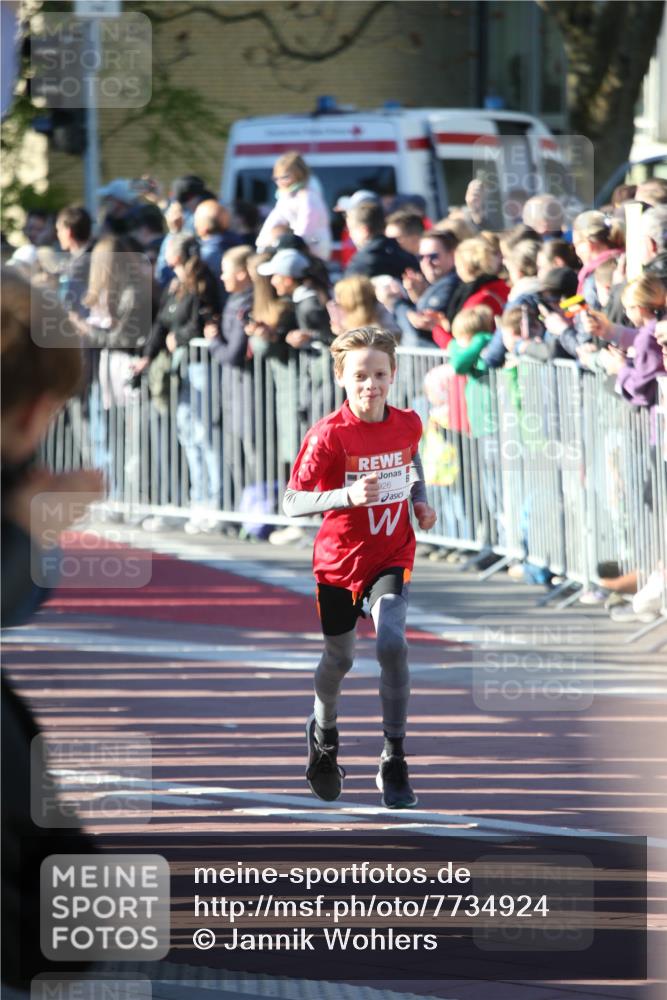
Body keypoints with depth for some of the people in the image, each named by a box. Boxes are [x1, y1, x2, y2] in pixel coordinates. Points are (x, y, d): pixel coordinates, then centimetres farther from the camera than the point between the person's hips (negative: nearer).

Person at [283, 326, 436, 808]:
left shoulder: (408, 424, -5)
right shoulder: (329, 435, -19)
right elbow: (292, 502, -21)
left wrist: (421, 499, 3)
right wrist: (349, 495, -34)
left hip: (392, 556, 1)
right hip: (339, 560, -1)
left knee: (392, 643, -22)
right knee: (339, 659, 14)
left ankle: (395, 761, -11)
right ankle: (324, 734, 48)